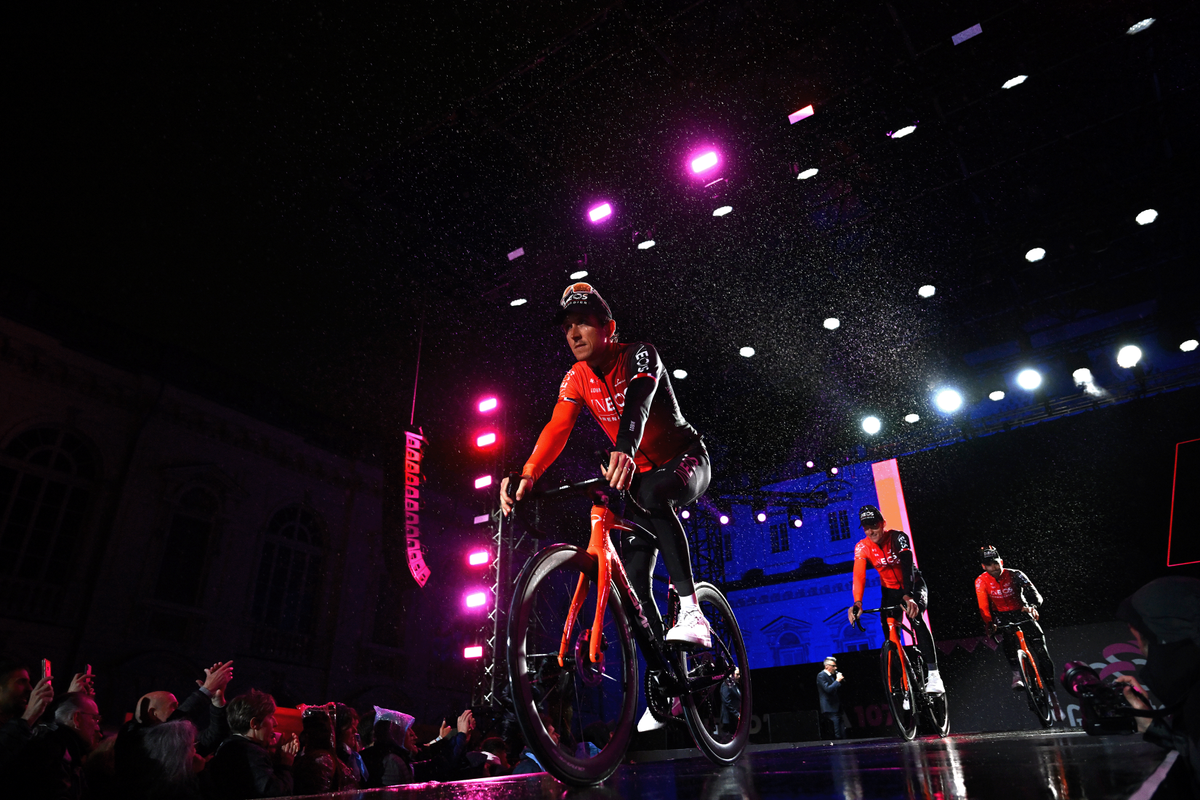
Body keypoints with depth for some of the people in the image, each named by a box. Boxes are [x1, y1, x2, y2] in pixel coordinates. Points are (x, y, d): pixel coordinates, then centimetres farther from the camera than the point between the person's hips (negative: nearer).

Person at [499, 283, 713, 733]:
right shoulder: (576, 380, -5)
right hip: (639, 475, 5)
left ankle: (691, 611, -32)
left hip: (686, 462, -5)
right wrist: (527, 477, -35)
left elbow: (637, 401, -42)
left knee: (651, 493, -41)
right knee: (632, 578, -6)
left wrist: (624, 451, -61)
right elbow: (556, 429, -18)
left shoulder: (639, 356, -21)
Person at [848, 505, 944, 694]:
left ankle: (933, 675, -29)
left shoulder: (898, 537, -27)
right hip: (890, 590, 3)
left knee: (915, 618, -28)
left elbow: (908, 566, -40)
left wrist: (908, 595, -56)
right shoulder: (862, 547, -19)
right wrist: (857, 603, -46)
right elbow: (859, 576, -29)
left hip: (913, 585, -3)